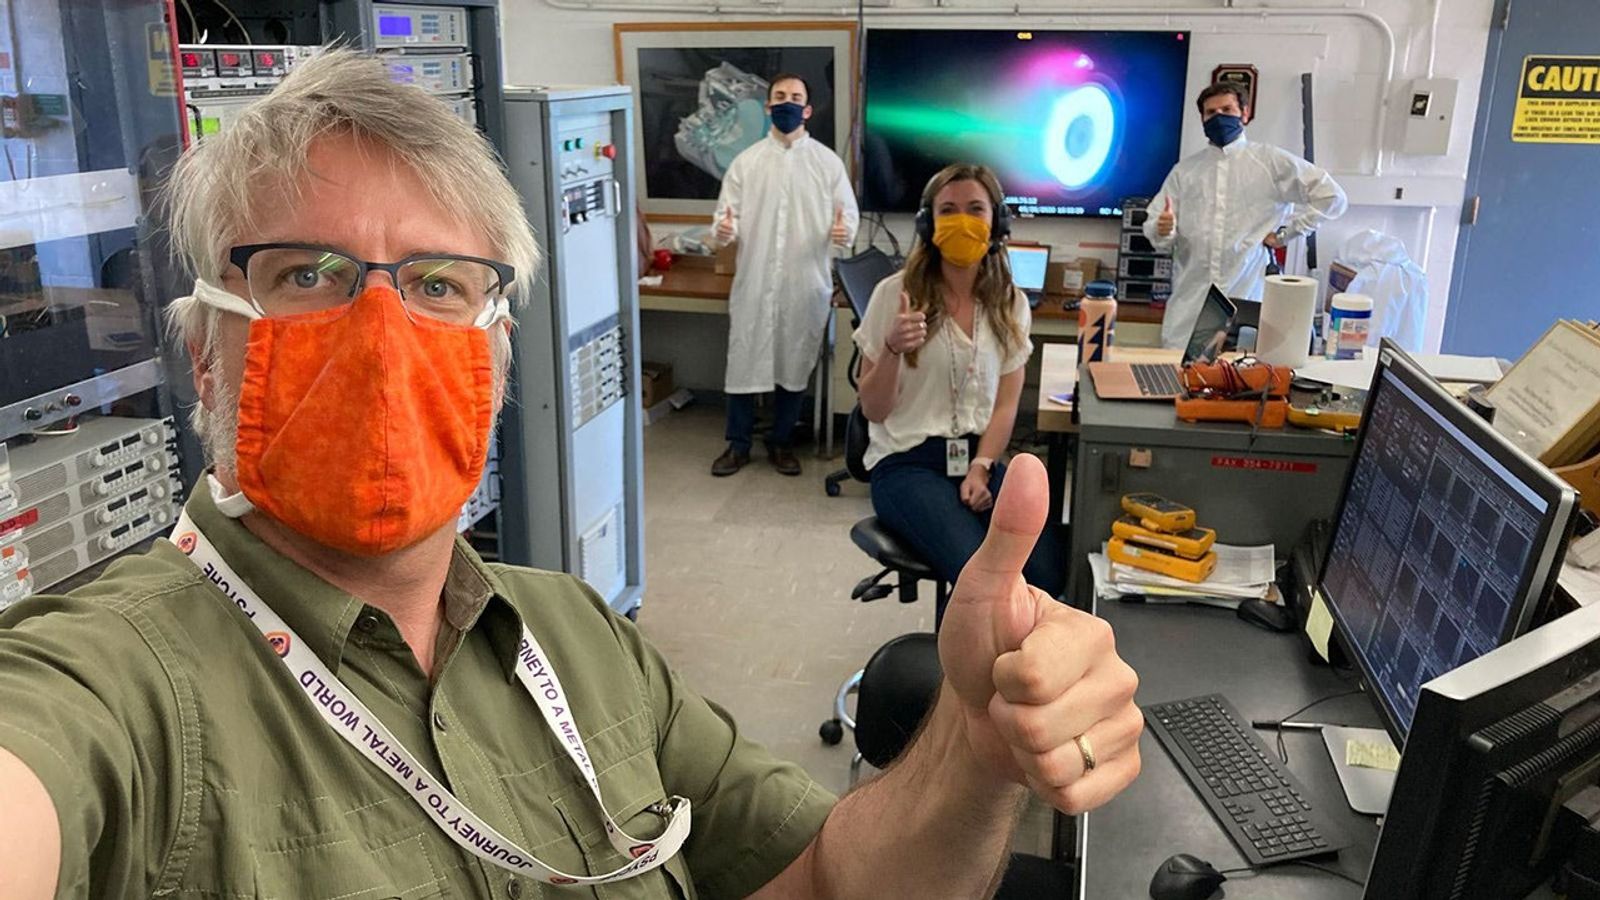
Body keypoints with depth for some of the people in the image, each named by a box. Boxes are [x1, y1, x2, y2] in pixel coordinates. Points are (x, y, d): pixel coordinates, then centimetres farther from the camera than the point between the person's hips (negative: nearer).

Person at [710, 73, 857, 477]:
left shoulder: (828, 161, 3)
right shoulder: (746, 161, 5)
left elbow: (849, 212, 2)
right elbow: (727, 212, 2)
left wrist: (844, 230, -21)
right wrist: (725, 228, -22)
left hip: (805, 284, 0)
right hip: (754, 282, 0)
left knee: (794, 365, 9)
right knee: (744, 363, 4)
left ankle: (781, 442, 25)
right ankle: (738, 444, 19)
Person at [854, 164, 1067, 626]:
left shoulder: (1011, 304, 7)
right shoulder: (895, 293, -4)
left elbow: (1005, 406, 6)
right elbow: (874, 410, -2)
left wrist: (981, 468, -11)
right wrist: (893, 348, -21)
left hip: (980, 458, 4)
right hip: (906, 462, -3)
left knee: (1047, 574, -21)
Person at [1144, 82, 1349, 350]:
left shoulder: (1272, 161, 6)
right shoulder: (1184, 169, 12)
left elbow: (1331, 196, 6)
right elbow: (1153, 228, 7)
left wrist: (1286, 232, 1)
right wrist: (1161, 229, -15)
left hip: (1247, 297, -1)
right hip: (1190, 301, 2)